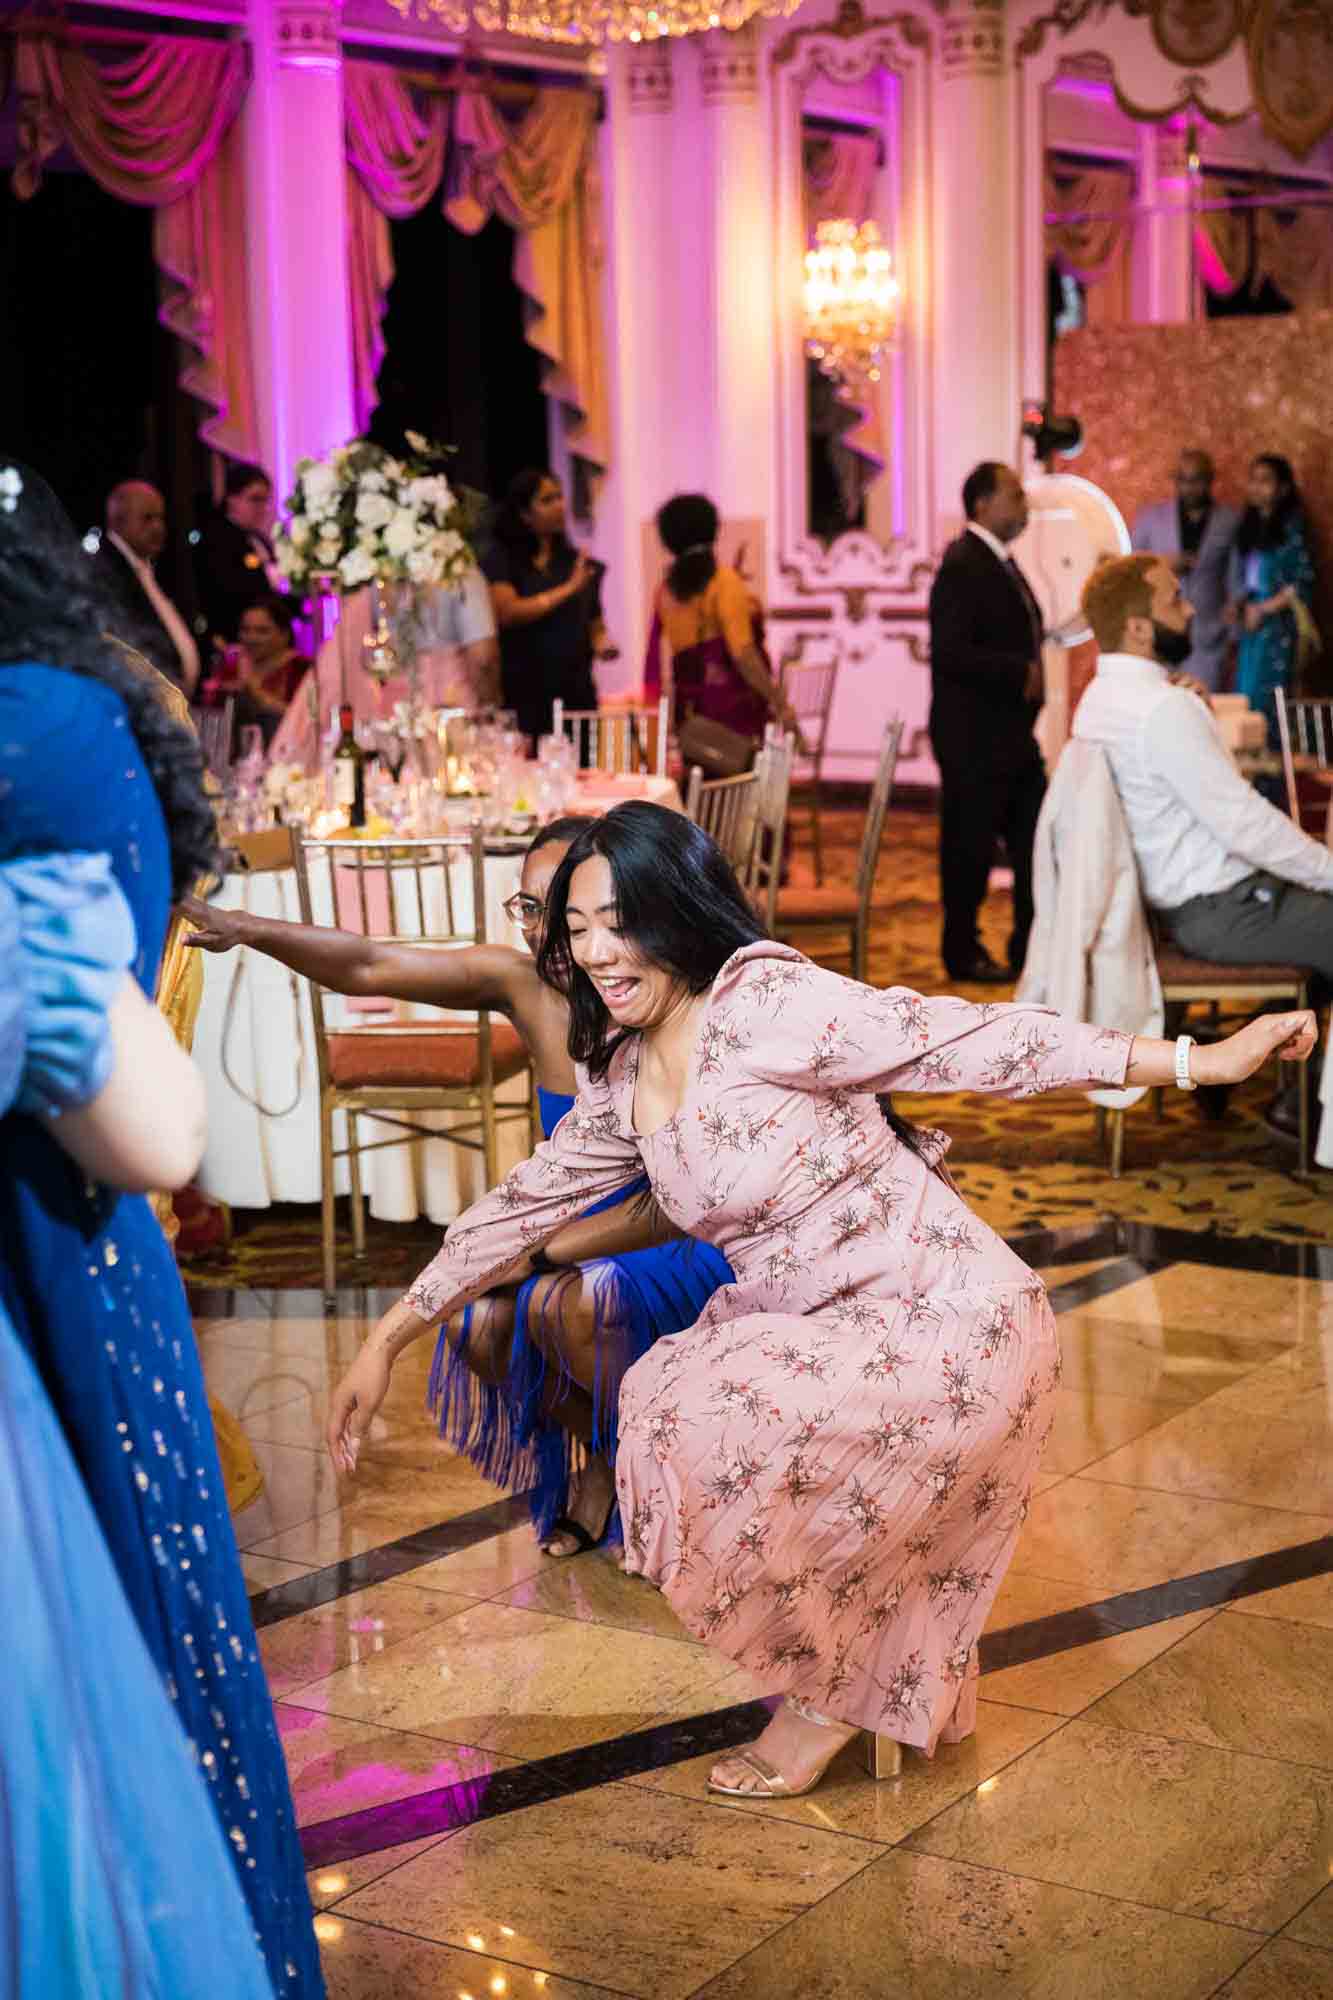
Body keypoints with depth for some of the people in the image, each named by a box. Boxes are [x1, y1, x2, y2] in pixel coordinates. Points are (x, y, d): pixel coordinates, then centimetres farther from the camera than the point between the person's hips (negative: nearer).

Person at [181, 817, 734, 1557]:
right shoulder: (524, 984, -8)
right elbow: (365, 966, -7)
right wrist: (241, 927, -20)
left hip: (693, 1250, -5)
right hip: (586, 1238, 5)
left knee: (576, 1301, -33)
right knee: (479, 1322, -22)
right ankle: (603, 1455, 9)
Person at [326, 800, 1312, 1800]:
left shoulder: (761, 1004, -17)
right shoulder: (622, 1078, 8)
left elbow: (971, 1040, -21)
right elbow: (526, 1203, 19)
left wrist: (1195, 1060, -24)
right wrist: (386, 1343, 21)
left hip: (951, 1329, -9)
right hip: (824, 1334, 9)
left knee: (705, 1435, -23)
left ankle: (831, 1692, 4)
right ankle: (924, 1691, 24)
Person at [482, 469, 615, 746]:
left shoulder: (578, 563, 12)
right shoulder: (501, 559, 1)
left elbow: (595, 625, 20)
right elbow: (507, 612, -13)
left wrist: (602, 644, -3)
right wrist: (568, 589, -13)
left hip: (576, 693, 4)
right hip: (524, 697, -3)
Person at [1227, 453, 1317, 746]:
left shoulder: (1291, 526, -6)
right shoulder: (1249, 526, 13)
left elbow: (1303, 581, -11)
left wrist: (1263, 609, -11)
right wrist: (1237, 604, 1)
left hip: (1277, 624, -7)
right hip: (1250, 625, 7)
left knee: (1268, 698, -8)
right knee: (1246, 697, 4)